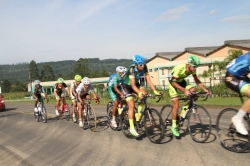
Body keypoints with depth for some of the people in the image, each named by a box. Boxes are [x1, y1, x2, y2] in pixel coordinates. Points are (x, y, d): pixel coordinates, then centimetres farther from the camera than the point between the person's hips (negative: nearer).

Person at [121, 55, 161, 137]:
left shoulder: (144, 68, -20)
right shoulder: (132, 69, -33)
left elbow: (148, 80, -22)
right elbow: (133, 85, -38)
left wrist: (155, 91, -34)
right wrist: (139, 93, -55)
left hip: (137, 84, 5)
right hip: (127, 85, -4)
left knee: (144, 93, -25)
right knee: (131, 105, -14)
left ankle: (139, 114, -8)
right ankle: (132, 128, -9)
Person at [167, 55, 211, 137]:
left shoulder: (192, 69, -16)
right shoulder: (180, 68, -35)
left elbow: (197, 80, -6)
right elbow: (173, 82, -33)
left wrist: (204, 89, -18)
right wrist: (184, 90, -41)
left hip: (181, 81, 6)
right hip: (173, 82, -6)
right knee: (176, 105, -12)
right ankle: (174, 126, 0)